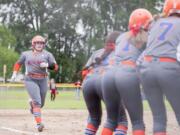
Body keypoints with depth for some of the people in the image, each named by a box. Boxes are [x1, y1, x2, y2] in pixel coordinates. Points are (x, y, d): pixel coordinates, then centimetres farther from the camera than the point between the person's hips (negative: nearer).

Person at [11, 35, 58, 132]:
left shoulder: (47, 54, 6)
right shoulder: (26, 54, 9)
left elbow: (55, 67, -2)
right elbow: (18, 63, 22)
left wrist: (47, 65, -20)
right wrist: (14, 73, 10)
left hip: (43, 81, 2)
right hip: (30, 80, -2)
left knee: (41, 104, 13)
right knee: (37, 102, -18)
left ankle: (32, 104, 48)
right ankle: (39, 123, -22)